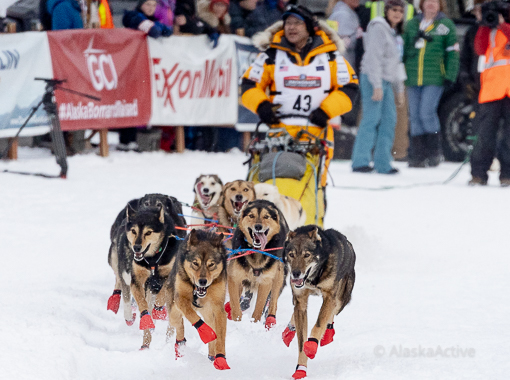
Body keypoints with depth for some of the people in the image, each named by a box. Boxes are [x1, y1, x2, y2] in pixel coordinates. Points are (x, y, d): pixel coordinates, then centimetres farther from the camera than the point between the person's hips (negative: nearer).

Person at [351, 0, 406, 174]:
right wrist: (377, 85, -20)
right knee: (372, 118, -13)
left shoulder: (396, 34, 20)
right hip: (373, 79, -9)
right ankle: (360, 161, -13)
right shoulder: (379, 28, -8)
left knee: (389, 119, 3)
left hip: (386, 81, 9)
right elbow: (374, 58, -15)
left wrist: (400, 88, 23)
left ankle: (383, 164, 5)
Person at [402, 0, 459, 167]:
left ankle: (434, 152, -1)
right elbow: (404, 49, 20)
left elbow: (452, 53, 4)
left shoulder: (446, 25, 5)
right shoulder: (412, 24, 14)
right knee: (415, 116, 3)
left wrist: (450, 76, -4)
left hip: (434, 79, -4)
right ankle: (417, 156, 7)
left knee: (427, 113, -15)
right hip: (413, 78, 4)